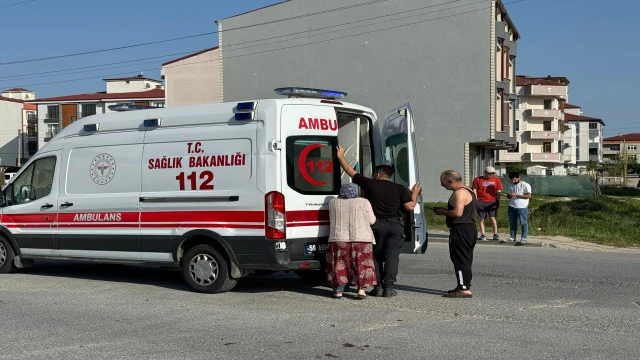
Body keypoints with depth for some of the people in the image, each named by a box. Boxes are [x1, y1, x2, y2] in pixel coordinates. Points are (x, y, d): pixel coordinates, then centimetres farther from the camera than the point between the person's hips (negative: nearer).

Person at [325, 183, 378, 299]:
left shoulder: (333, 202, 7)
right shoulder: (364, 202, 1)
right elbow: (372, 221, 4)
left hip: (338, 239, 2)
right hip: (361, 238, -1)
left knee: (339, 265, 8)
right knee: (362, 264, 5)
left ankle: (338, 291, 9)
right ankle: (361, 289, -1)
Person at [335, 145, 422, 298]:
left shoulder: (370, 184, 3)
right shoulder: (400, 188, 4)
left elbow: (350, 171, 9)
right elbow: (410, 207, -3)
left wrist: (340, 156, 22)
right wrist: (414, 194, 16)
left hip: (376, 225, -1)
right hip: (395, 226, 1)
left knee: (375, 256, 11)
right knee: (391, 257, 3)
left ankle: (378, 287, 6)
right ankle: (388, 287, -2)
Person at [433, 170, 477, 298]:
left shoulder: (459, 193, -16)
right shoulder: (469, 191, 17)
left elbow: (458, 212, -27)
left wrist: (443, 212, -11)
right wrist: (446, 211, 14)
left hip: (461, 230, -11)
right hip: (470, 228, 11)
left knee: (460, 260, -7)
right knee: (465, 260, 15)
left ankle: (464, 289, -8)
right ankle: (464, 286, 22)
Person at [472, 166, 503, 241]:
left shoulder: (497, 180, 7)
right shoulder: (477, 179, 3)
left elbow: (498, 191, 10)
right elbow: (474, 190, 4)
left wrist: (498, 201, 3)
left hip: (492, 202, 0)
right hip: (481, 202, 0)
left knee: (493, 217, -7)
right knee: (481, 219, 3)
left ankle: (495, 234, 0)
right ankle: (483, 235, 8)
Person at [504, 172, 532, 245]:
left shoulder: (525, 185, -3)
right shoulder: (511, 185, 17)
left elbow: (529, 195, -12)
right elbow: (508, 196, 24)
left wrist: (516, 195, -17)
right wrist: (509, 195, -3)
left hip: (522, 207, -6)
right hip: (512, 207, 6)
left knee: (523, 223, -3)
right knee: (512, 223, 8)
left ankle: (523, 239, -2)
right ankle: (512, 237, 15)